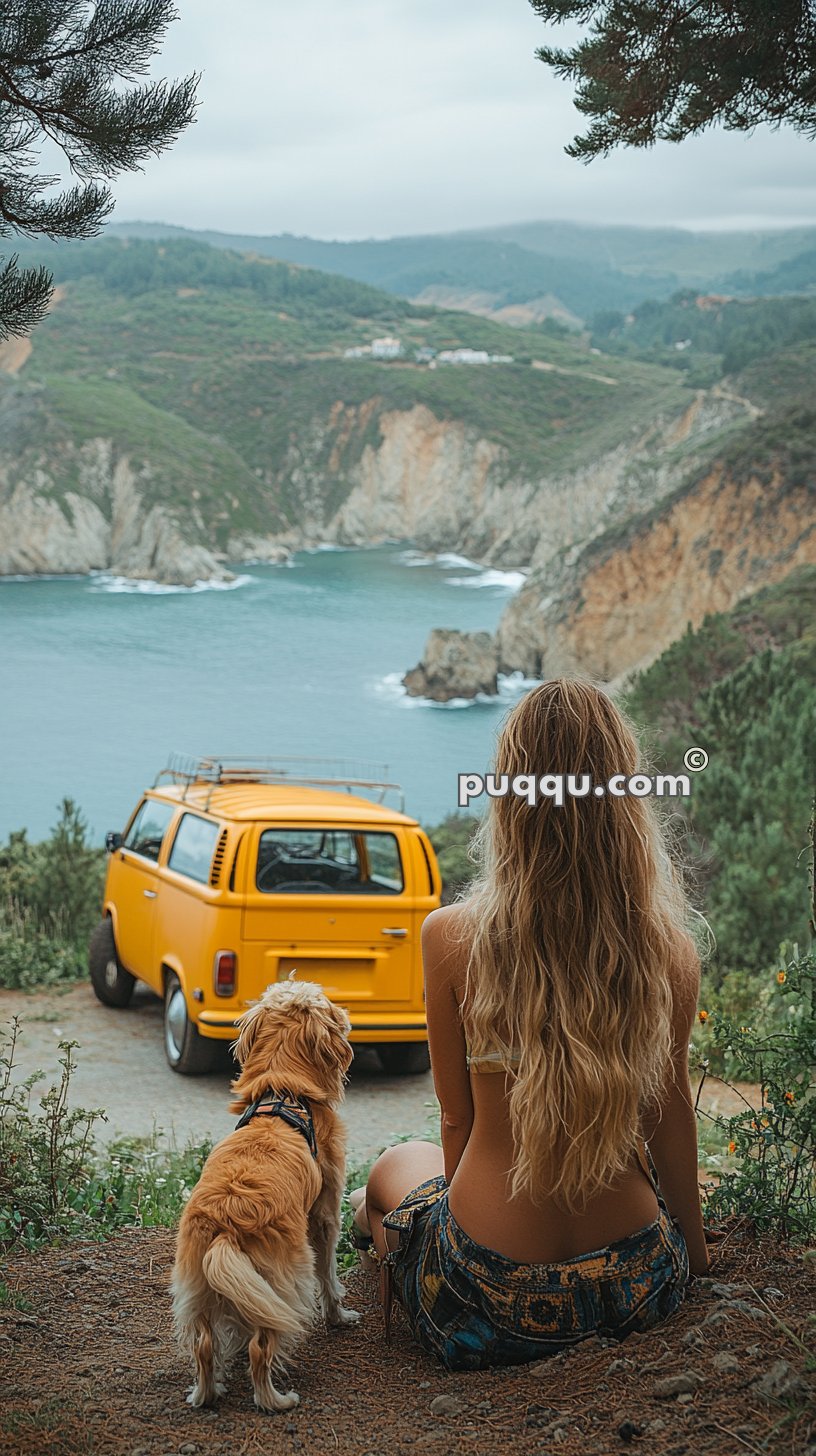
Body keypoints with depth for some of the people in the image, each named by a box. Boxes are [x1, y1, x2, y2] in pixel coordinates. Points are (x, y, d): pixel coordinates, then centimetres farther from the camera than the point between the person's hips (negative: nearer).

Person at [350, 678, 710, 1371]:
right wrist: (694, 1248, 17)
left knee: (397, 1166, 32)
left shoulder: (451, 936, -17)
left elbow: (459, 1122, -5)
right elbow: (671, 1113, 0)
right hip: (638, 1294, 2)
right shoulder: (670, 949, -12)